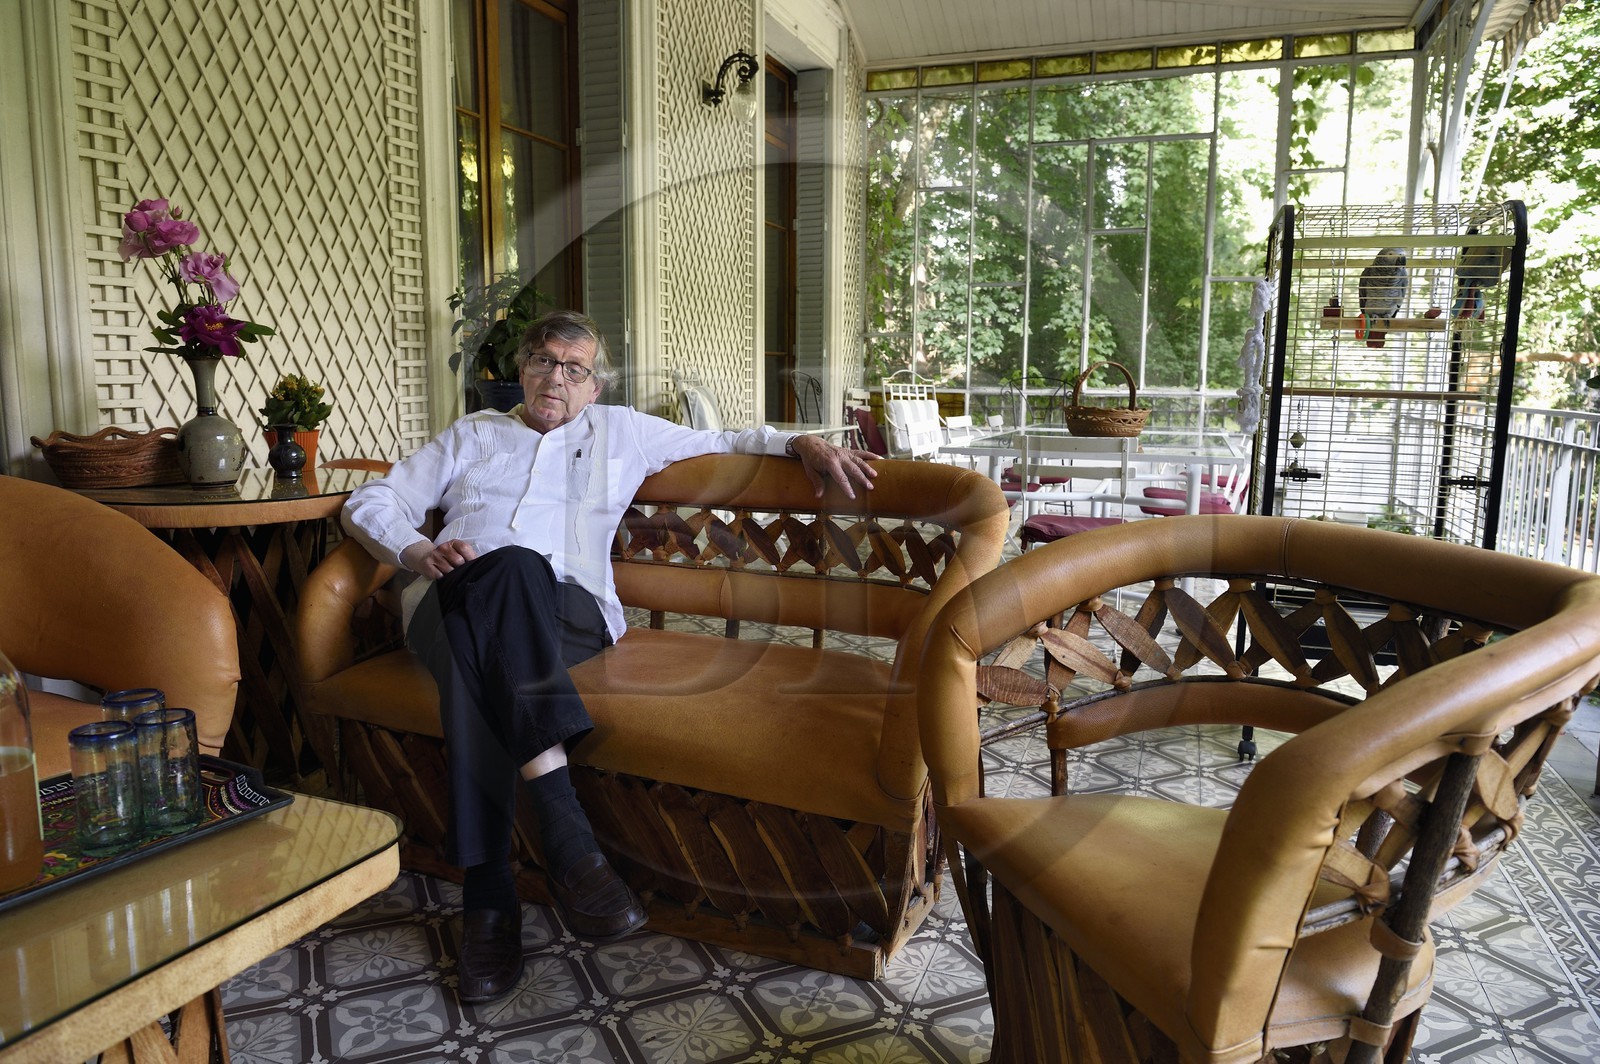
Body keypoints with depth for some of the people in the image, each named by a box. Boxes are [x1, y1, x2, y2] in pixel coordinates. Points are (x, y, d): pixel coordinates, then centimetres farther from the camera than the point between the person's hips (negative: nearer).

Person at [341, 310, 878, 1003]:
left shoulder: (622, 432, 28)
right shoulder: (470, 436, 29)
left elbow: (726, 443, 30)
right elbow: (368, 503, 23)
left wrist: (802, 442, 12)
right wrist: (418, 552, 1)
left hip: (569, 610, -1)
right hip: (452, 602, 1)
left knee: (514, 568, -38)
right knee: (498, 566, -38)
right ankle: (564, 831, -44)